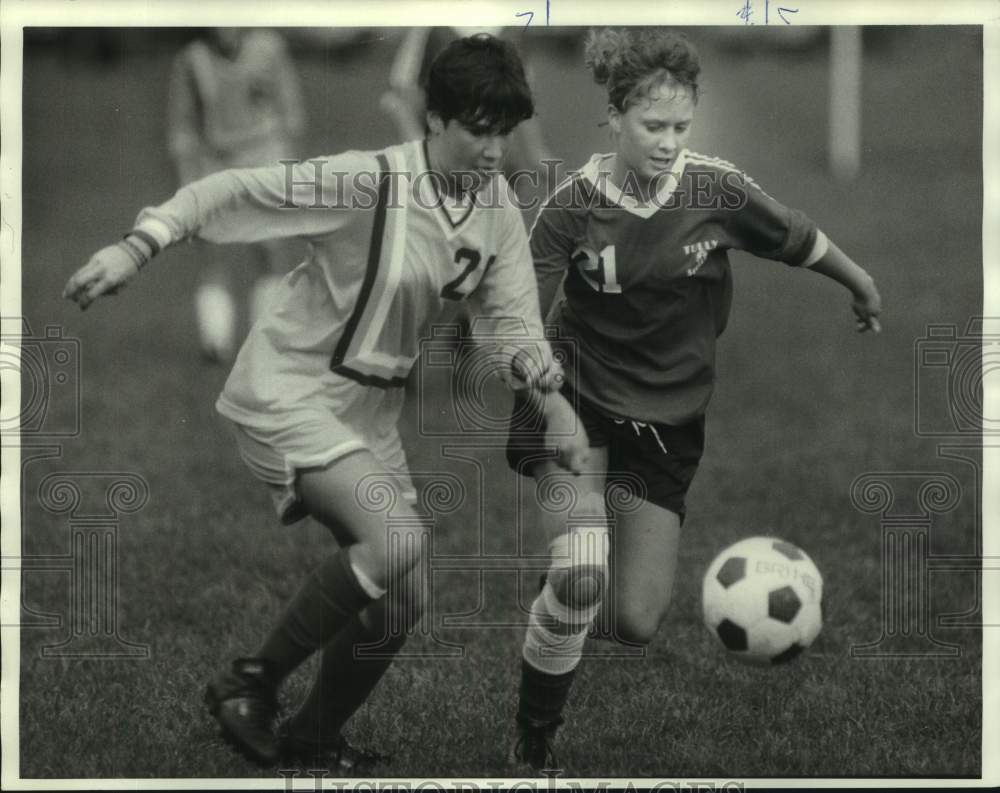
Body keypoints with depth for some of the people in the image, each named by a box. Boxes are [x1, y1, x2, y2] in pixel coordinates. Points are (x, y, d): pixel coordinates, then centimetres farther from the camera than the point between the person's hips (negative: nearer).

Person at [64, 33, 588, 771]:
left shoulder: (497, 212, -1)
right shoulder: (369, 182, -22)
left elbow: (514, 323, -2)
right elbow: (232, 191, -19)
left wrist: (552, 399, -23)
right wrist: (137, 247, -29)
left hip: (370, 411, 8)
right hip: (288, 394, -8)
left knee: (400, 603, 6)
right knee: (397, 541, -27)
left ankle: (313, 737, 30)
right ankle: (251, 684, -10)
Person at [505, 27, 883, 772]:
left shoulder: (716, 190, -10)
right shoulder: (573, 206, -13)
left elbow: (802, 241, 7)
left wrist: (865, 290, 22)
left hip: (668, 423, 2)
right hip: (578, 407, -2)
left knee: (634, 623, -5)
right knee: (580, 577, -27)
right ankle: (534, 742, -5)